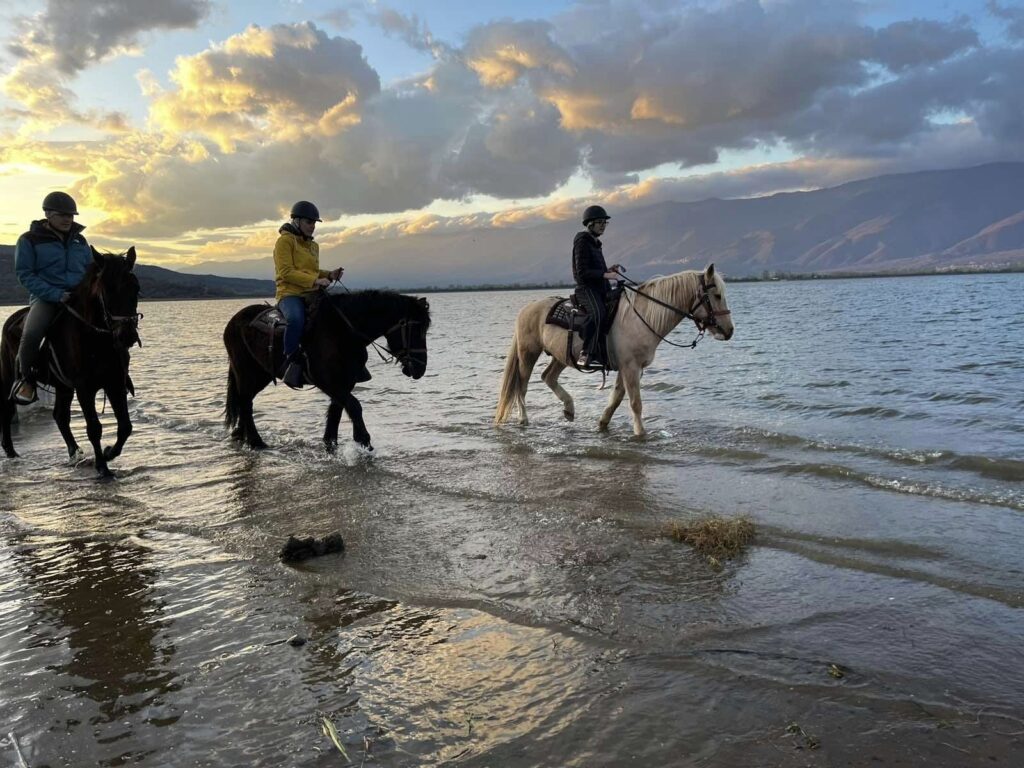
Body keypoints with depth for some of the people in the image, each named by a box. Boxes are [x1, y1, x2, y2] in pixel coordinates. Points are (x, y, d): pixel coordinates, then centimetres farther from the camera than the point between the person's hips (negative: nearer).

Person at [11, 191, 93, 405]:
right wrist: (56, 294, -18)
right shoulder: (30, 240, 1)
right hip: (46, 297, -4)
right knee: (31, 334, -31)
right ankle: (27, 378, -5)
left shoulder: (79, 240, 15)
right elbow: (25, 274, -5)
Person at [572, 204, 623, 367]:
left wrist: (608, 269, 10)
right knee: (597, 314, -33)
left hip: (600, 289, 10)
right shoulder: (582, 241, -6)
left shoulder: (595, 243, 21)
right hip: (586, 288, -10)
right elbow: (582, 272, -15)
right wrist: (605, 274, -22)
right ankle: (586, 354, -36)